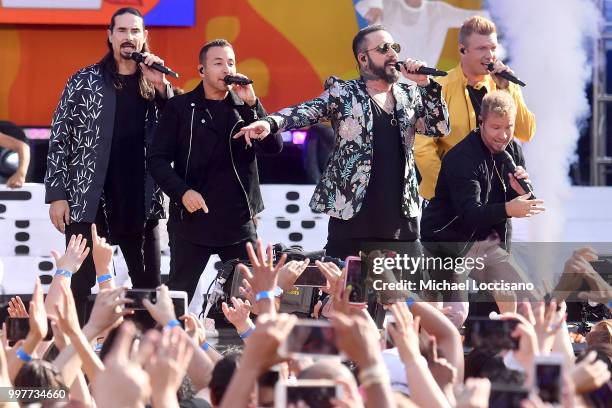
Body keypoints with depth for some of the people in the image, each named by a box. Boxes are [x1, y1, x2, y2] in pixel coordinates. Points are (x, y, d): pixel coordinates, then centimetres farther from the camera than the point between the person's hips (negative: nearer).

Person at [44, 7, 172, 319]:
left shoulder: (154, 84, 10)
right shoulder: (84, 82, 2)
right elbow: (60, 138, 1)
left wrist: (160, 86, -10)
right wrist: (57, 195, -6)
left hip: (140, 203, 3)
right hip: (88, 203, -3)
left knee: (150, 287, 7)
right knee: (78, 287, -5)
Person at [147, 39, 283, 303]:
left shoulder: (245, 107, 9)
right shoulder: (180, 108, 3)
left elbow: (275, 146, -4)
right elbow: (157, 159, 0)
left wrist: (252, 103, -13)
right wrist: (182, 192, -15)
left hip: (239, 222, 2)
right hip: (191, 219, -2)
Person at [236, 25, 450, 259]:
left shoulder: (410, 95, 14)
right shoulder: (343, 93, 2)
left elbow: (440, 128, 7)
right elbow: (307, 111, -12)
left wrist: (426, 84, -4)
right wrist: (270, 123, -31)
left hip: (403, 218, 4)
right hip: (352, 217, -4)